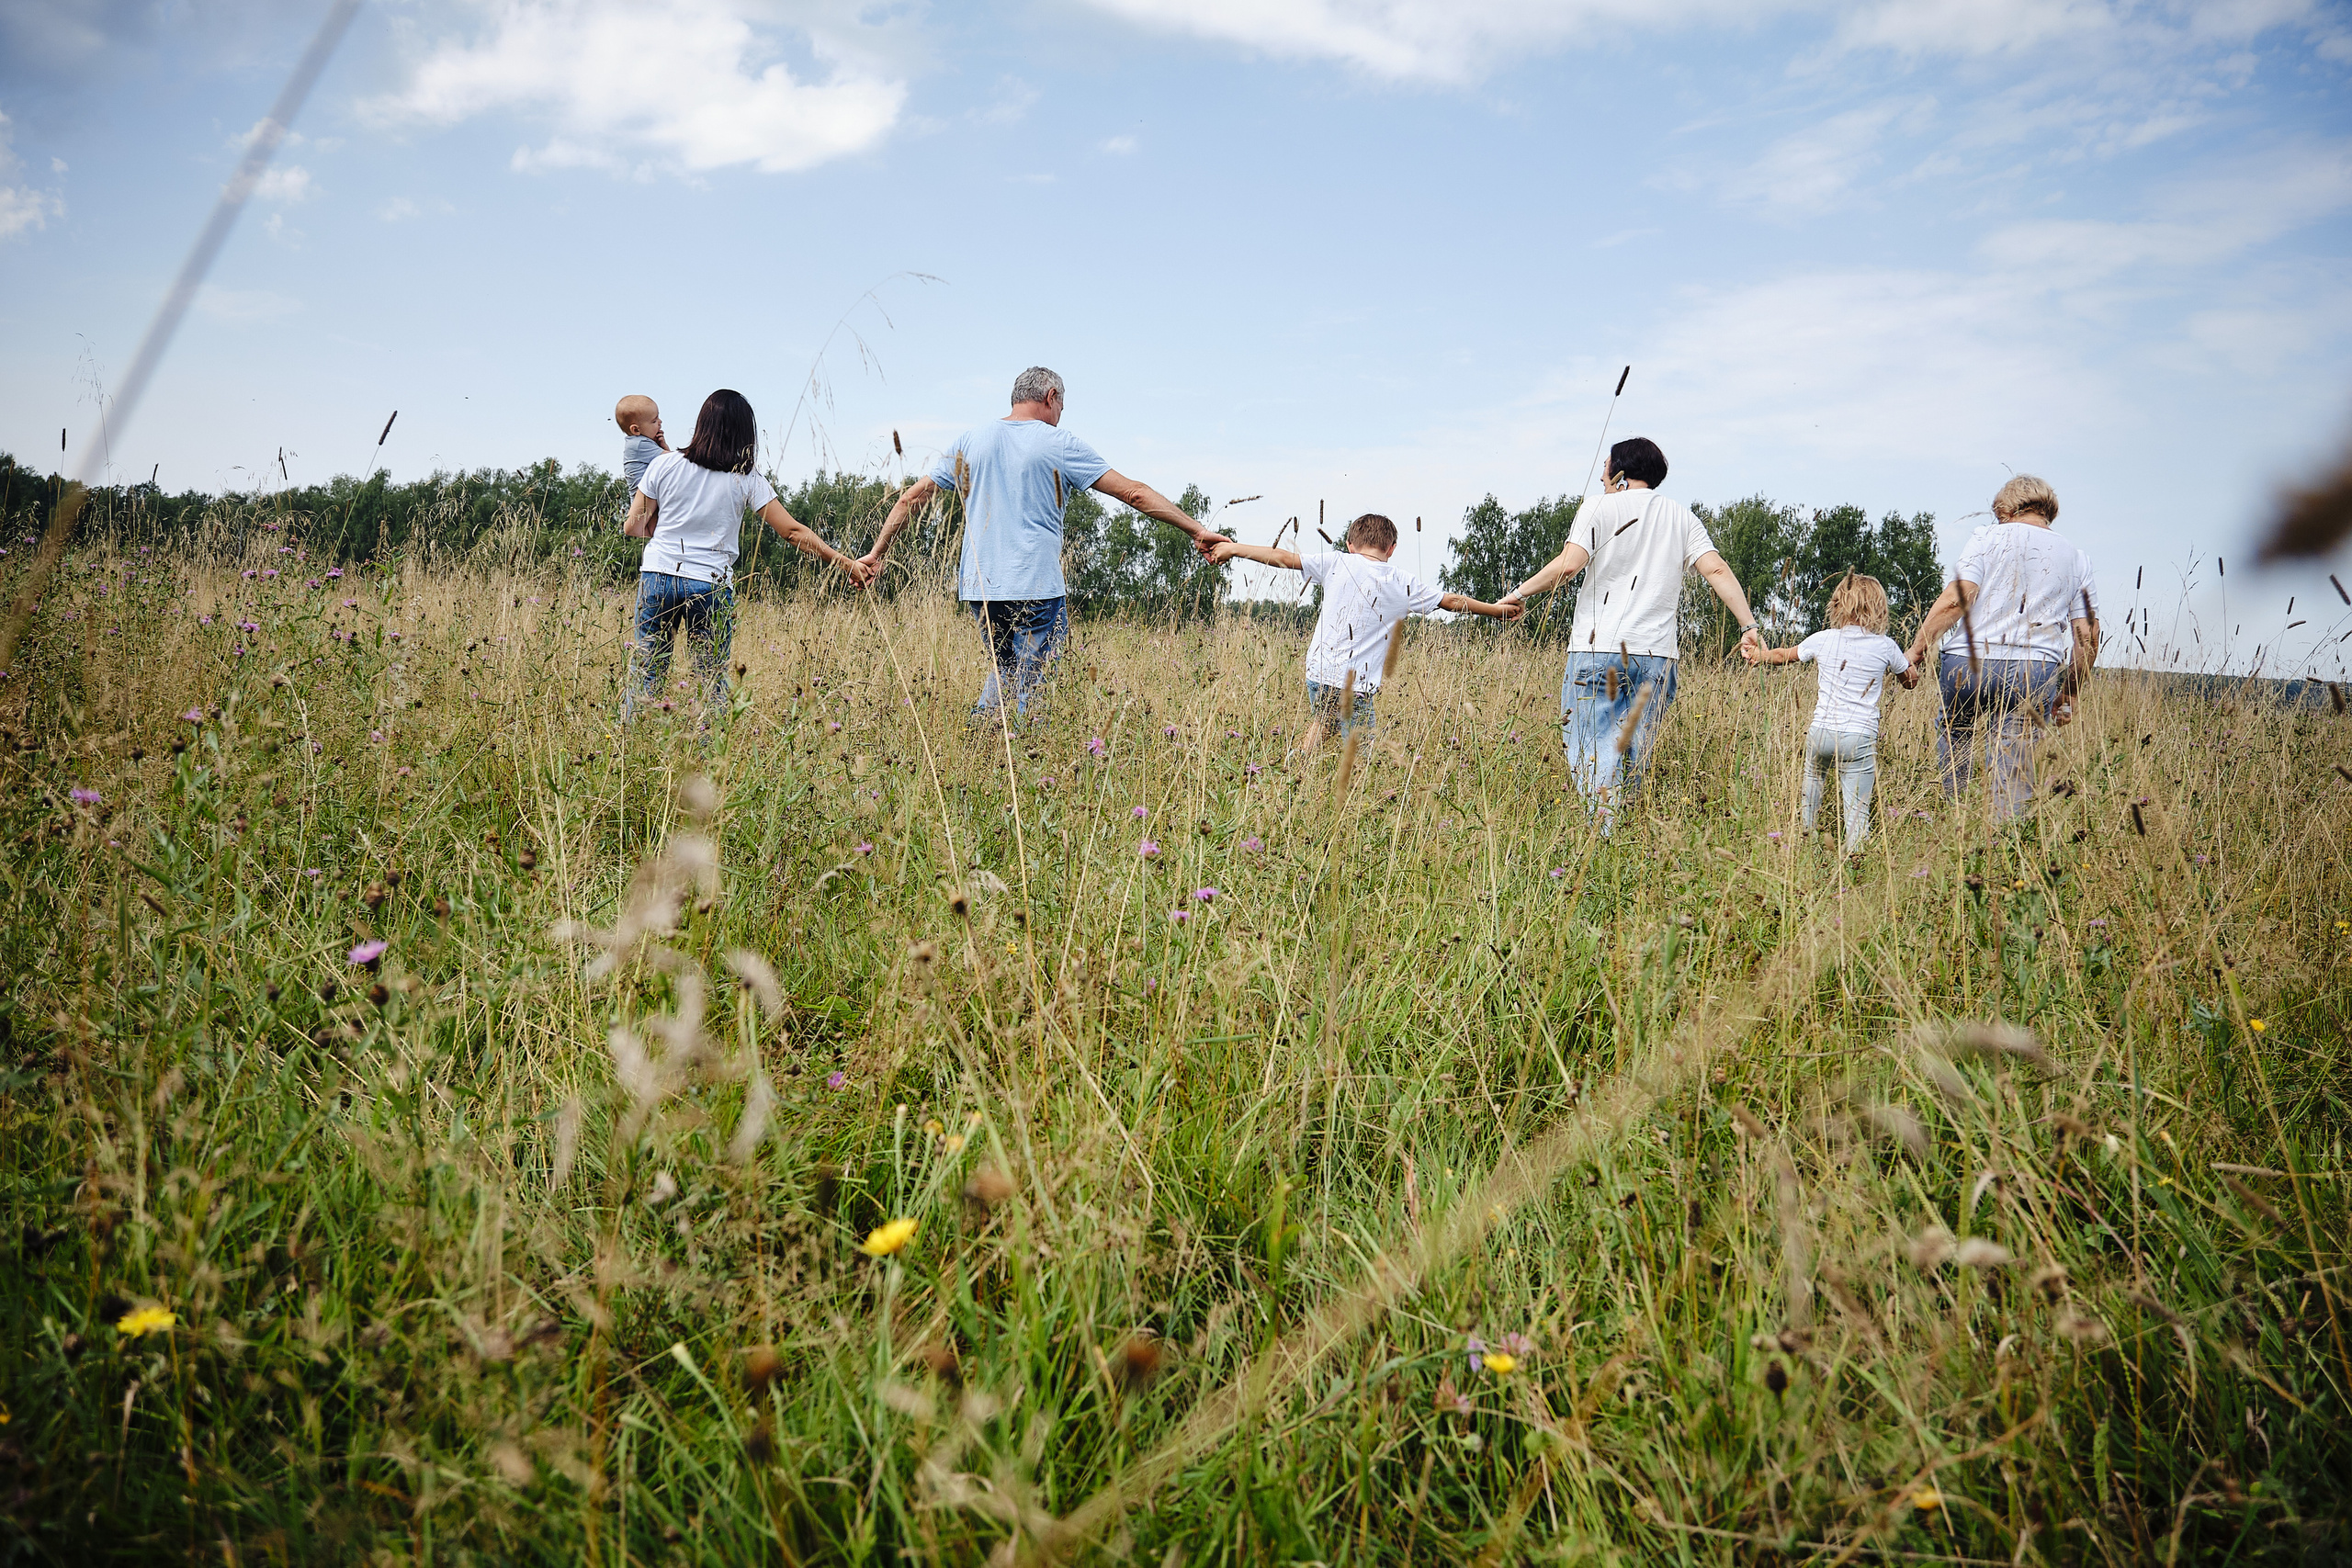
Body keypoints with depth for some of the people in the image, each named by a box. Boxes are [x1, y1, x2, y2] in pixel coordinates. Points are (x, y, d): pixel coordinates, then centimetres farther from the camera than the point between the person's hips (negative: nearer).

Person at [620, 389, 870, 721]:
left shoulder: (664, 465, 2)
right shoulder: (746, 482, -1)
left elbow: (633, 528, 5)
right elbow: (793, 532, -3)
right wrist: (847, 564, 1)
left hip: (658, 577, 2)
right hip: (711, 586, -1)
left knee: (644, 679, 8)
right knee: (712, 685, 8)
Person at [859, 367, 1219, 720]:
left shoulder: (970, 441, 12)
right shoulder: (1059, 444, -1)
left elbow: (912, 497, 13)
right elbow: (1133, 492, -3)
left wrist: (878, 553, 23)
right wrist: (1197, 530, 0)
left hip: (977, 586, 5)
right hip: (1035, 586, -5)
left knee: (1005, 671, 22)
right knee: (1034, 684, 0)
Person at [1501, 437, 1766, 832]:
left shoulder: (1599, 507, 4)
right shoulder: (1681, 516, 16)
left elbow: (1569, 564, -11)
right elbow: (1717, 570, 3)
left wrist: (1519, 593, -2)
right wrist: (1749, 625, 1)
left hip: (1599, 648, -4)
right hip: (1657, 653, 4)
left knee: (1591, 752, -6)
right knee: (1636, 755, 10)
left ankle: (1603, 837, -21)